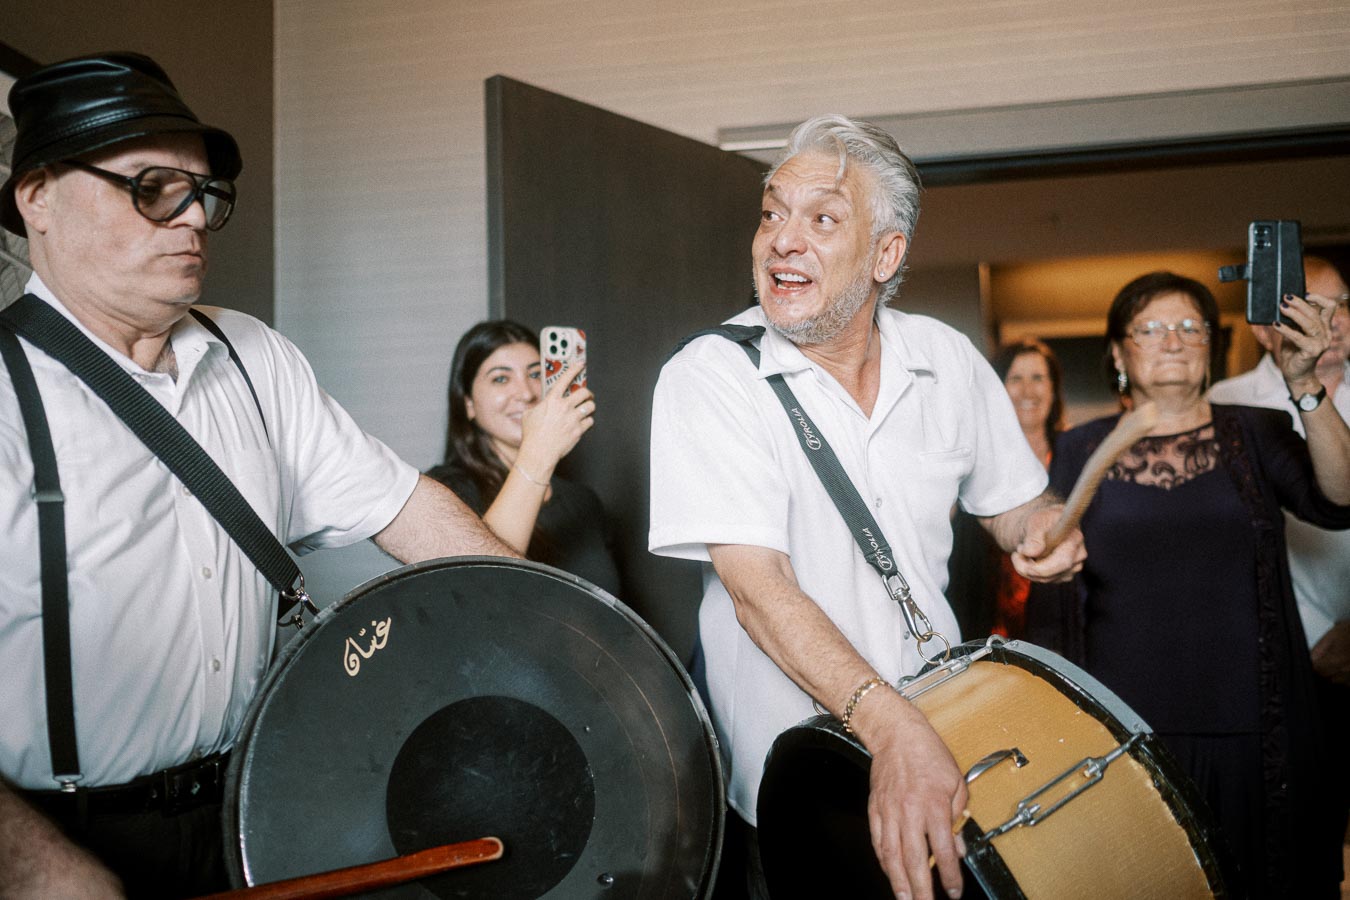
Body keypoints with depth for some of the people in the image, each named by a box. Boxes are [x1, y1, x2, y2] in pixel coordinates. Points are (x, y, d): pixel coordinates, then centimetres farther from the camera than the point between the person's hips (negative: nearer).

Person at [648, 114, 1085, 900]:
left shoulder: (949, 360, -3)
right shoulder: (708, 378, -16)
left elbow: (1013, 500, 13)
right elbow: (757, 583, -25)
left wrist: (1043, 528, -11)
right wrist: (888, 724, -37)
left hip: (942, 748, 4)